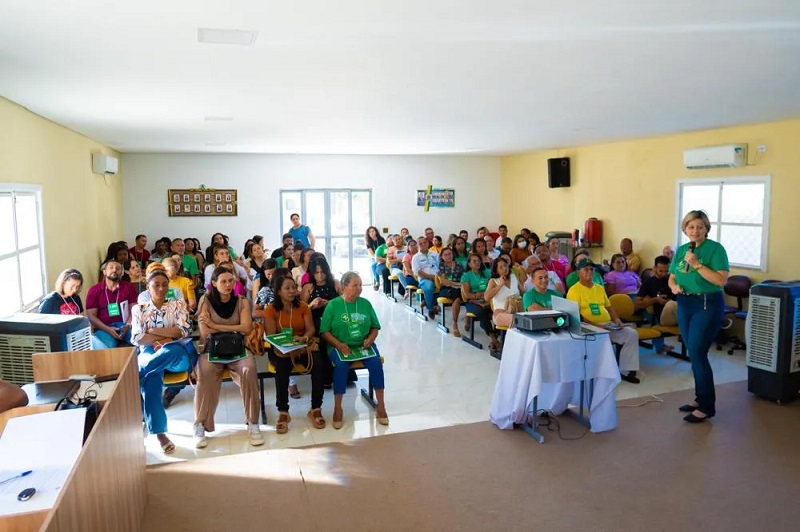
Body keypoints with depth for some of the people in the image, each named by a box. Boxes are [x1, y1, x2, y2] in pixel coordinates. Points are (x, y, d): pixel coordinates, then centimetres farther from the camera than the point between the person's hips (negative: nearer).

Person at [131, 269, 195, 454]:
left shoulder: (177, 305, 16)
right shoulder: (138, 309, 16)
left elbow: (183, 331, -1)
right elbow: (137, 339, 2)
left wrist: (153, 331, -2)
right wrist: (167, 336, -6)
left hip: (177, 355, 0)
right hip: (150, 354, 0)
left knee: (171, 350, -42)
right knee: (151, 377, -37)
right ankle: (159, 432, -41)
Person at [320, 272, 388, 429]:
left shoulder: (365, 303, 8)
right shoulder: (333, 305, -1)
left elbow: (375, 327, 12)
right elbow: (324, 331, -3)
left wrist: (370, 339, -9)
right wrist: (338, 344, -19)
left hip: (362, 345, 3)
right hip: (340, 346, -2)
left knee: (376, 362, -27)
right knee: (341, 365, -33)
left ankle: (380, 405, -15)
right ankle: (337, 408, -19)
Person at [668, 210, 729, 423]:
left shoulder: (715, 248, -9)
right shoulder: (680, 250, 9)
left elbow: (721, 280, -18)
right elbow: (671, 277, 14)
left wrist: (697, 264, -22)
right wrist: (674, 286, -7)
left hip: (708, 305, -6)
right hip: (684, 305, 6)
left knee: (697, 353, -9)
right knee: (694, 354, 12)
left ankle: (707, 406, 2)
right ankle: (700, 398, 25)